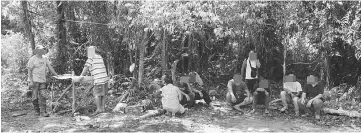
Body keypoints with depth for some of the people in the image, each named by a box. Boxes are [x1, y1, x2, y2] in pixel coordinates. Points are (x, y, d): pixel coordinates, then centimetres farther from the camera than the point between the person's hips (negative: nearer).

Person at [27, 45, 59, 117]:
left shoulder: (45, 59, 12)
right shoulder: (32, 59, -3)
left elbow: (50, 67, 16)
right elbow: (29, 70, -5)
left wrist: (56, 75, 8)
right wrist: (30, 81, -12)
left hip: (43, 80, 4)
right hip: (35, 80, -4)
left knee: (43, 96, -2)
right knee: (35, 96, 3)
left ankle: (44, 112, -4)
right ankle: (37, 111, 16)